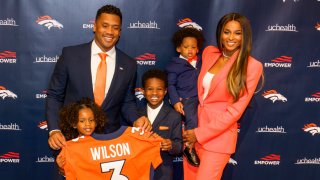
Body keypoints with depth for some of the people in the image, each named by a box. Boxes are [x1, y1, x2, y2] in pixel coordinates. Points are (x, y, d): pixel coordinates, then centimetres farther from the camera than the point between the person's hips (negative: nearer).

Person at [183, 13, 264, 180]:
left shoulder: (252, 66, -10)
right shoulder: (209, 52, 5)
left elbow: (235, 110, -13)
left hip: (219, 136, -4)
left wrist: (200, 134, -12)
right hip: (194, 128, 5)